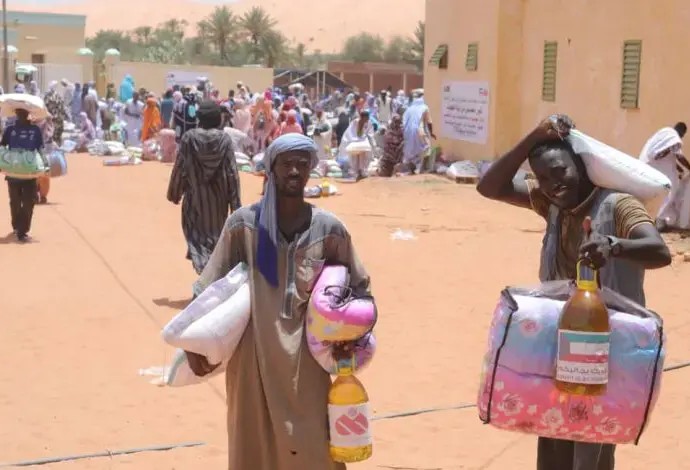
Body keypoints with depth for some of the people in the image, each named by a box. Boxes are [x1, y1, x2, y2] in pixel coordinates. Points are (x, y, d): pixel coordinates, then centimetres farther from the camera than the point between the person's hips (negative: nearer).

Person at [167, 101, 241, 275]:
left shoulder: (189, 137, -10)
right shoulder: (225, 139, -9)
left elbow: (180, 168, -6)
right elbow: (232, 172, -9)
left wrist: (174, 193, 8)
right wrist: (235, 202, -3)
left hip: (195, 196, -1)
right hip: (218, 198, 1)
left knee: (198, 234, 10)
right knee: (216, 233, 20)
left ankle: (203, 266, -9)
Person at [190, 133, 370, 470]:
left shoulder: (329, 229, -3)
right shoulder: (244, 223, -6)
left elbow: (359, 288, 8)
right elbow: (209, 288, -1)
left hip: (306, 361, 1)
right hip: (253, 358, 0)